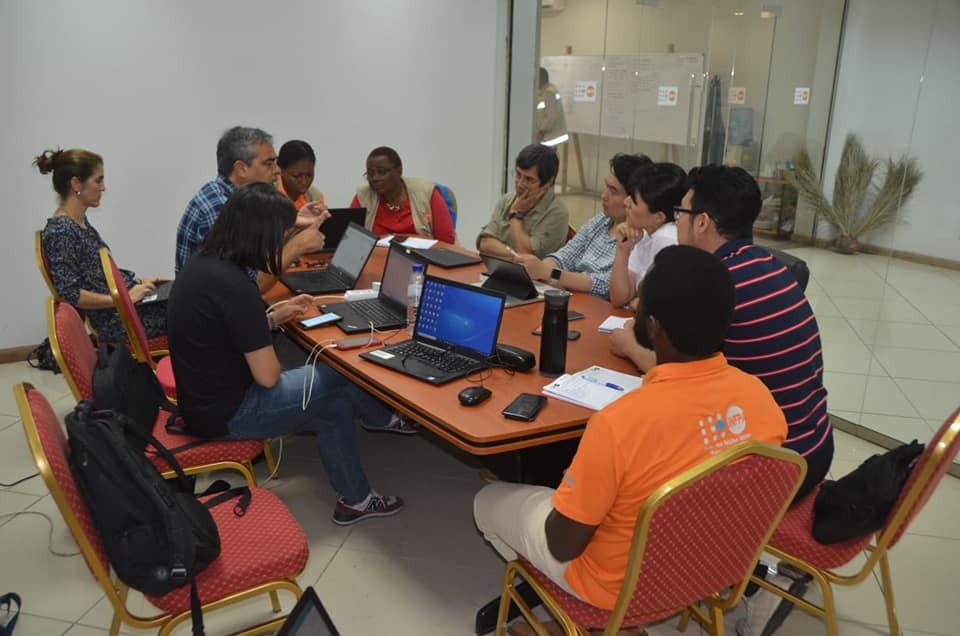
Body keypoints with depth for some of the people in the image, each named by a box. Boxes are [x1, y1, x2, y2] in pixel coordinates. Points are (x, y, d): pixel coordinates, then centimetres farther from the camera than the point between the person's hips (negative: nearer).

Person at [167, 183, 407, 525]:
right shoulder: (234, 285, -29)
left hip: (206, 396, 9)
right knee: (340, 374, 3)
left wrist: (272, 317, 6)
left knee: (334, 405, 13)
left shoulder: (202, 263, 1)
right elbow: (268, 376, -22)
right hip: (227, 415, -9)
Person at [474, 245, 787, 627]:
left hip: (621, 586, -5)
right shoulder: (760, 396, -19)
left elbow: (563, 545, -23)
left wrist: (573, 491, -3)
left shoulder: (619, 423, -38)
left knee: (489, 501, 16)